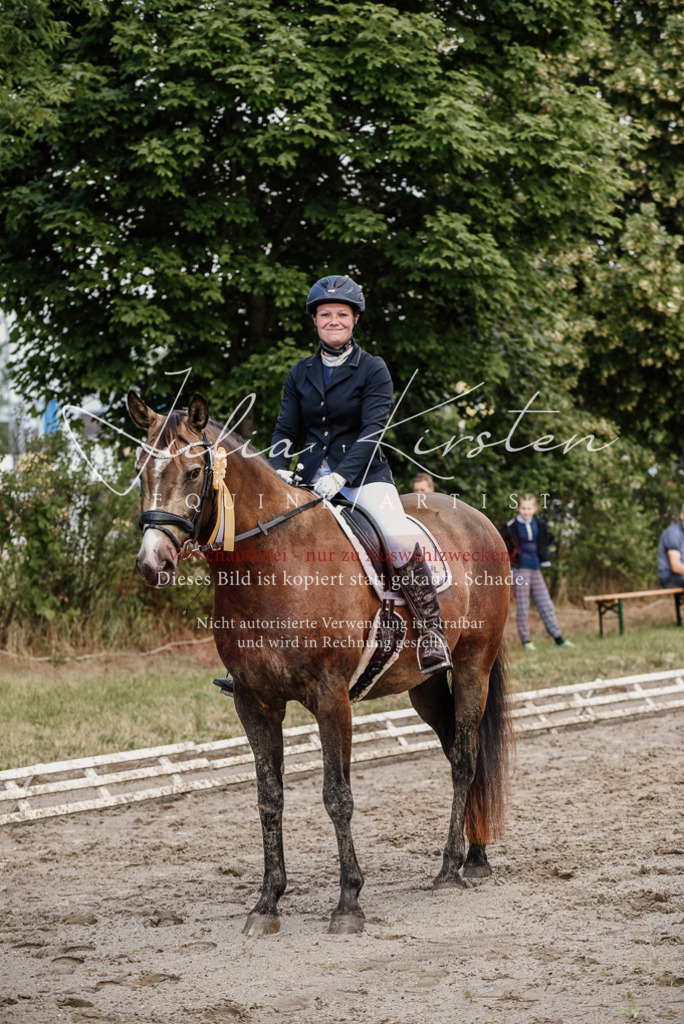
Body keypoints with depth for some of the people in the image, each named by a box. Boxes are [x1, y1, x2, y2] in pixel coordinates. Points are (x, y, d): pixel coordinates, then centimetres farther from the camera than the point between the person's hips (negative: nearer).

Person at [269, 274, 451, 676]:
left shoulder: (373, 369, -1)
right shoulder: (301, 374, 12)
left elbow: (372, 430, -11)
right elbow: (286, 430, 11)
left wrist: (340, 475, -24)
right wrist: (279, 471, -9)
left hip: (363, 474, -4)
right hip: (312, 478, 4)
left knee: (401, 538, -28)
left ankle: (432, 635, -20)